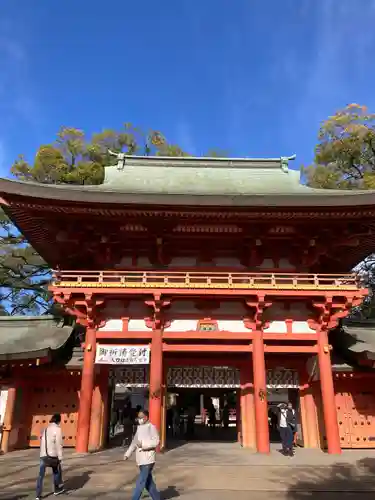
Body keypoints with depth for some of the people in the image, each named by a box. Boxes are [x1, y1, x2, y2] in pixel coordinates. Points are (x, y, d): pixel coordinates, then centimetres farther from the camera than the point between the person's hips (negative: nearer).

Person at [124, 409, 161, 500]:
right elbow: (134, 443, 15)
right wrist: (127, 454, 7)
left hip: (148, 459, -8)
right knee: (148, 482, 15)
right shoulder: (139, 428, 13)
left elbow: (156, 441, -19)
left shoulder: (151, 427, -10)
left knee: (141, 481, -7)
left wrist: (143, 444, -24)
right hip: (141, 459, 8)